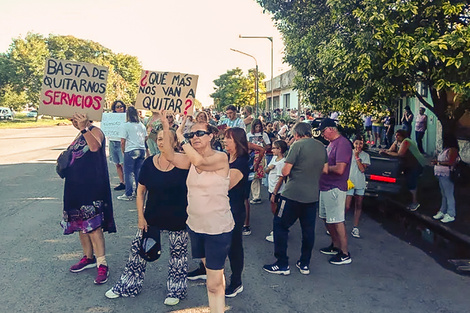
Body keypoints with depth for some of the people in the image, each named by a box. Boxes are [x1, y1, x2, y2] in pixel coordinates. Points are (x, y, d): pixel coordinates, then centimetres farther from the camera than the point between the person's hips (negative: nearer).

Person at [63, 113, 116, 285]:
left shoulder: (95, 131, -10)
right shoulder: (79, 135, 18)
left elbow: (95, 147, -33)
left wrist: (83, 128, -38)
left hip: (91, 186, -9)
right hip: (76, 186, 10)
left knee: (93, 225, -12)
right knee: (80, 223, 15)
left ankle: (102, 265, -6)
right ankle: (88, 257, 29)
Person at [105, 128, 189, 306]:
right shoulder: (149, 163, -4)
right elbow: (140, 191, 2)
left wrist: (190, 215, -9)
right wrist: (140, 216, -2)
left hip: (177, 219, -2)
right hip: (152, 217, 3)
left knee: (178, 253, 10)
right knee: (138, 249, 11)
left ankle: (175, 291, 31)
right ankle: (128, 286, 32)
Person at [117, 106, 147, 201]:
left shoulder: (126, 126, -8)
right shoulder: (142, 125, 7)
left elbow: (123, 141, -9)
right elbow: (145, 138, 16)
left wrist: (123, 151, 6)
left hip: (130, 151, -5)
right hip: (141, 150, 5)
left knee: (128, 173, 1)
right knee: (138, 172, 12)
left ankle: (128, 195, 3)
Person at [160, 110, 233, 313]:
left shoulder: (221, 158, -14)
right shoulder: (191, 159, 5)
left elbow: (200, 161, -33)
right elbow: (169, 156, -10)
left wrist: (180, 136, -25)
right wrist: (166, 129, -19)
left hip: (218, 229, -7)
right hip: (195, 226, 7)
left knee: (214, 284, -4)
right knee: (212, 272, 22)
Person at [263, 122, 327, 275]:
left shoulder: (298, 145, -12)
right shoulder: (321, 146, 8)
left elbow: (285, 172, -13)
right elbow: (325, 170, 17)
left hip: (293, 194, -6)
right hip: (312, 195, 7)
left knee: (280, 226, 6)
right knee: (308, 229, 14)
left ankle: (282, 264, 9)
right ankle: (305, 264, 23)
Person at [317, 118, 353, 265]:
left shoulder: (342, 143, -17)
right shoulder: (331, 143, 14)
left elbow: (340, 169, -25)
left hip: (335, 188, -10)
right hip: (325, 187, 10)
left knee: (337, 221, -4)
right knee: (327, 218, 19)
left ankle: (345, 254, 6)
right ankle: (335, 246, 34)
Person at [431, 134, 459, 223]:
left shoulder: (452, 150, -14)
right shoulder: (445, 149, 17)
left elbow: (451, 162, -23)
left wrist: (439, 162, -18)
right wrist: (436, 162, 10)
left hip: (447, 176, -10)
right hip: (442, 175, 10)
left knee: (449, 195, -4)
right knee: (444, 195, 17)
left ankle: (450, 215, 3)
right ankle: (442, 211, 27)